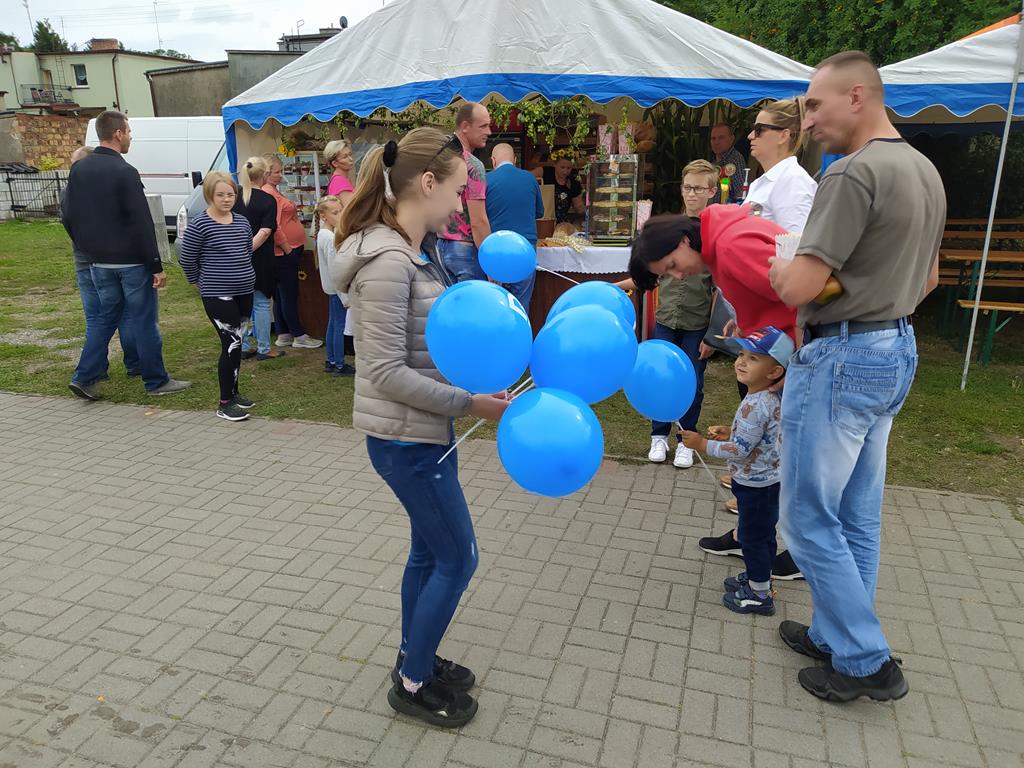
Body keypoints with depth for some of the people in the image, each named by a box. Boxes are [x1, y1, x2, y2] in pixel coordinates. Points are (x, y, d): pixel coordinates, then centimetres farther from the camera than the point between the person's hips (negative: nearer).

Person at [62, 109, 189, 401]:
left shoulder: (79, 169, 7)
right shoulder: (124, 172, -16)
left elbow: (67, 215, 11)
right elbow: (142, 224, -19)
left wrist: (86, 249, 20)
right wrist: (157, 265, -16)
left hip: (98, 262, 7)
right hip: (131, 261, -7)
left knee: (105, 317, 17)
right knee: (143, 321, 2)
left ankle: (84, 377, 14)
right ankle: (156, 381, 10)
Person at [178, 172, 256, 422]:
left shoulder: (242, 221, 6)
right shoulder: (199, 226, -12)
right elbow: (186, 259, -5)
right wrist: (202, 281, 5)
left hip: (244, 292, 7)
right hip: (218, 296, -6)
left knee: (236, 345, 14)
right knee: (232, 345, -8)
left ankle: (233, 393, 28)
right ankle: (225, 403, 2)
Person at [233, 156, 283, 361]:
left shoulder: (235, 197, 3)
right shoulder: (267, 200, -10)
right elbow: (265, 232, -18)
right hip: (260, 258, -4)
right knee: (261, 302, 5)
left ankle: (244, 346, 20)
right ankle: (264, 348, 11)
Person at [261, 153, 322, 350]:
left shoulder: (274, 191, 17)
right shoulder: (268, 193, -15)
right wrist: (286, 247, -18)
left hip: (290, 250, 11)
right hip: (285, 252, -11)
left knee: (282, 295, 13)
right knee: (289, 294, -4)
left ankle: (283, 336, 20)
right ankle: (299, 337, 2)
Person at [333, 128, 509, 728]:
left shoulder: (418, 249, 6)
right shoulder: (388, 262, -23)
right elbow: (388, 373, -25)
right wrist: (472, 404, -20)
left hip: (424, 429, 9)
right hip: (407, 438, -9)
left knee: (430, 549, 22)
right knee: (458, 559, 6)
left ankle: (415, 658, 42)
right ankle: (413, 685, 26)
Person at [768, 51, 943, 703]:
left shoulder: (854, 172, -19)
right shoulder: (925, 171, 12)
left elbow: (798, 288, -23)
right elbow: (928, 277, 21)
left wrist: (776, 269, -2)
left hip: (843, 359, -9)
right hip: (897, 351, 10)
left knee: (809, 515, 3)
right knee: (857, 513, 16)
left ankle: (865, 661, 14)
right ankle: (838, 633, 30)